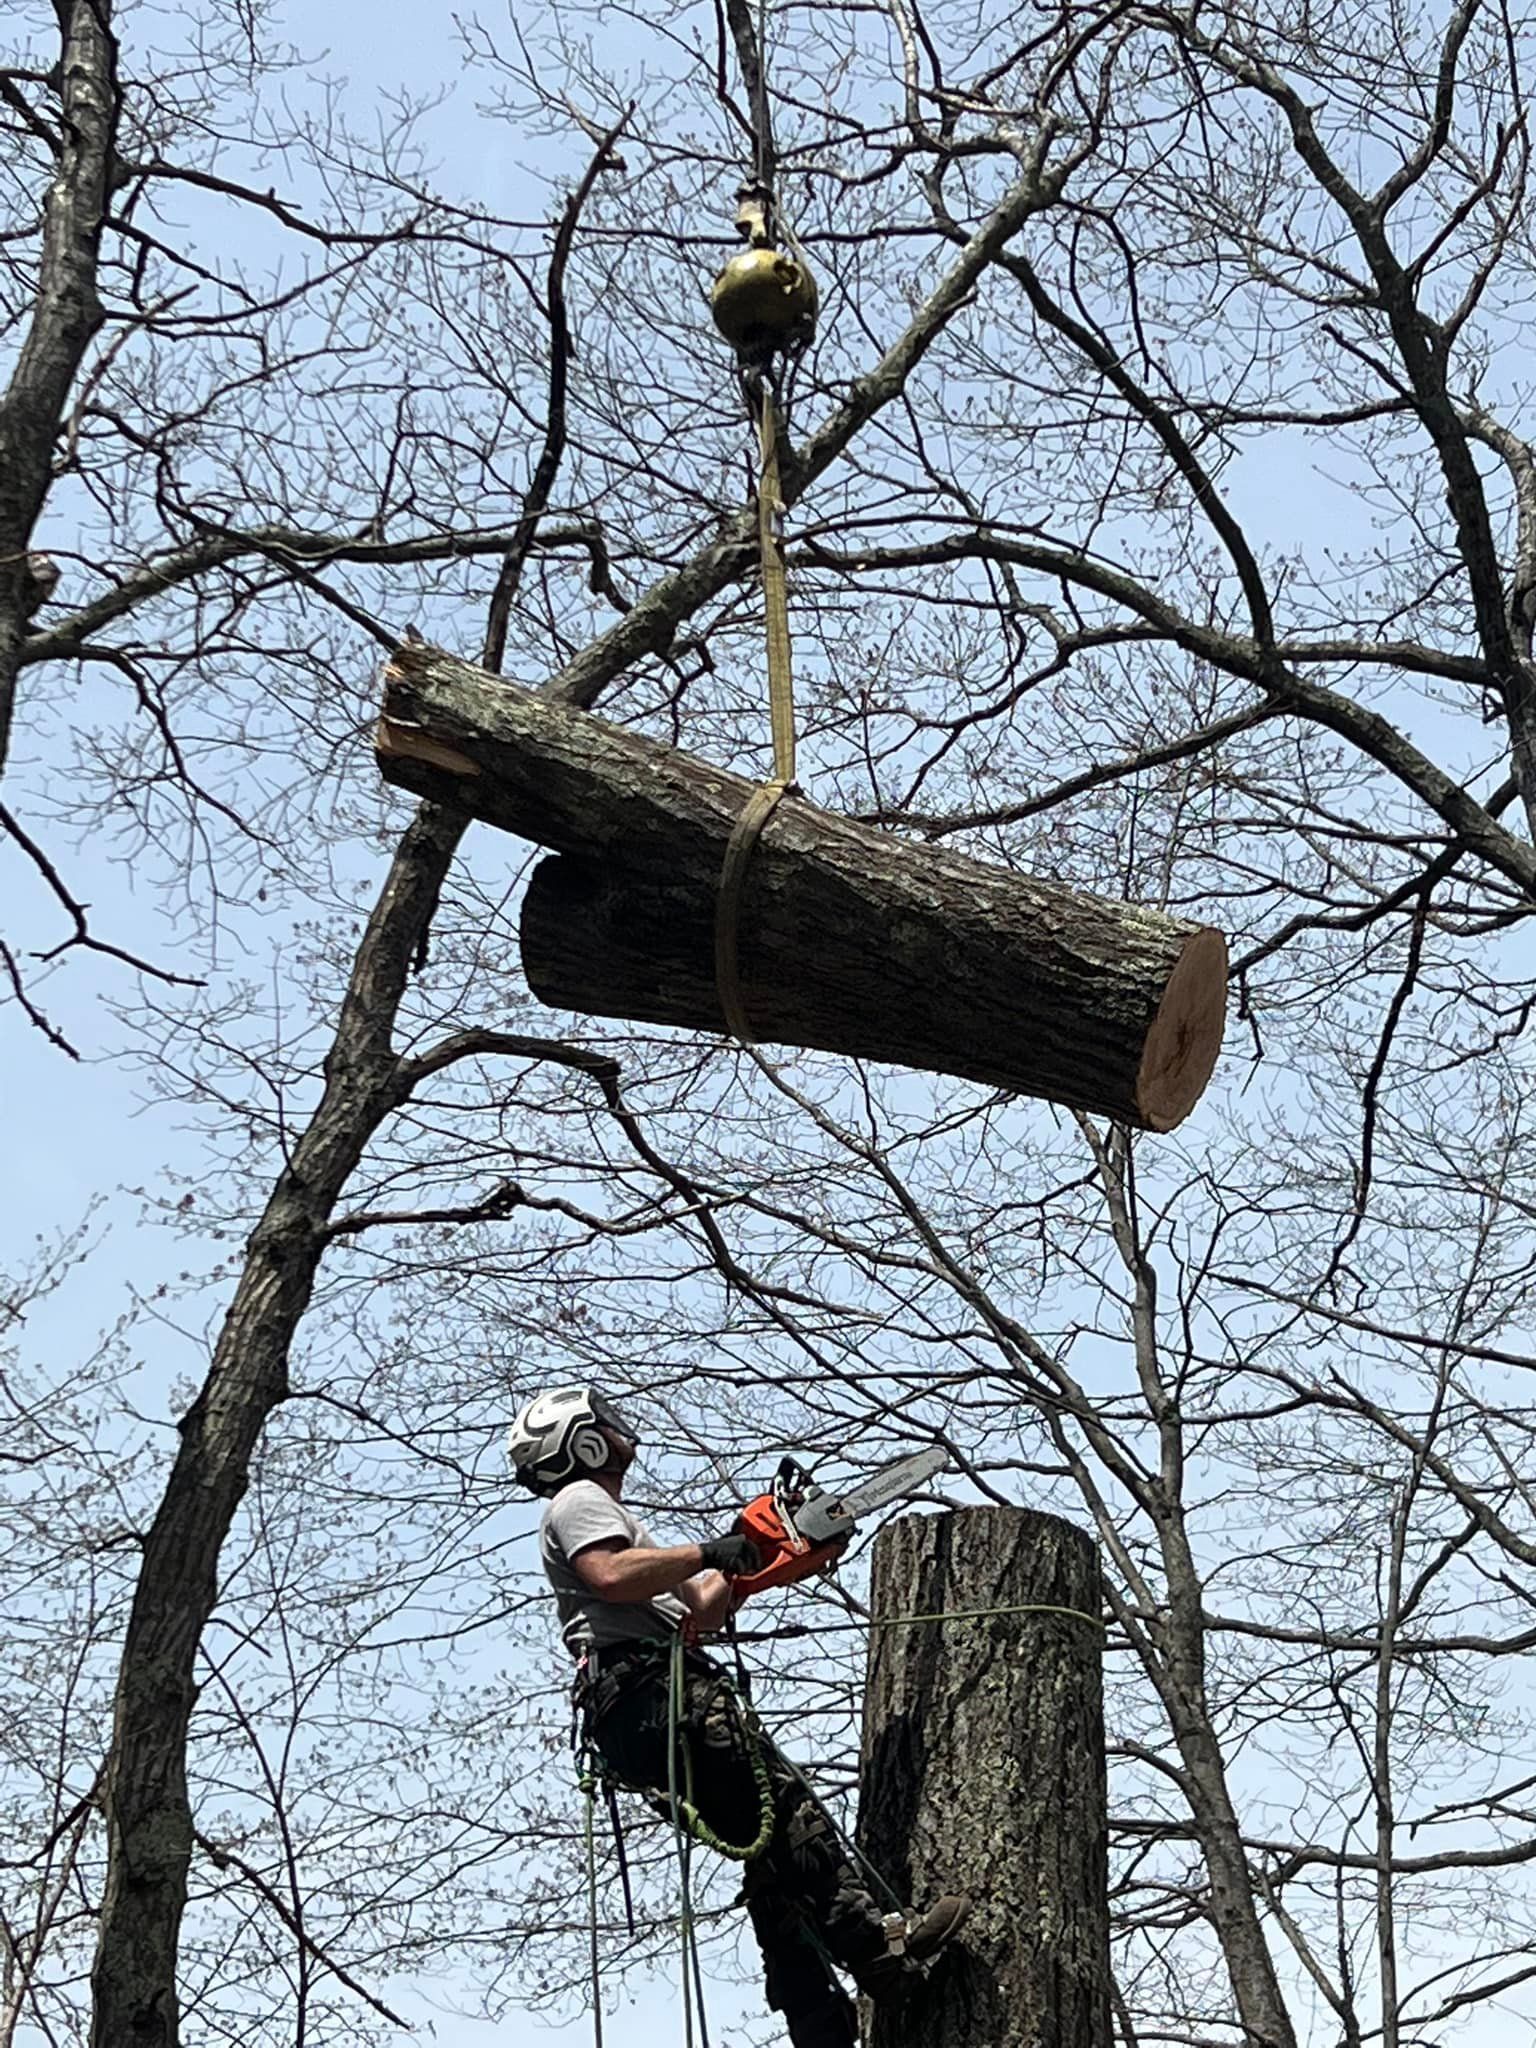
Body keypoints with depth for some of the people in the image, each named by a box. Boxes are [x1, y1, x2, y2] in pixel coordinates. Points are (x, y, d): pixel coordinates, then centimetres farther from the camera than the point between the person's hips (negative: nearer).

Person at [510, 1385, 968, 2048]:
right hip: (647, 1690, -10)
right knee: (786, 1809, -19)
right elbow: (612, 1576, -18)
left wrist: (747, 1560, 22)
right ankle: (876, 1948, -26)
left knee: (775, 1864, 3)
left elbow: (696, 1611, 33)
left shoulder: (605, 1515, 37)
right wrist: (708, 1553, -10)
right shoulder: (579, 1500, 4)